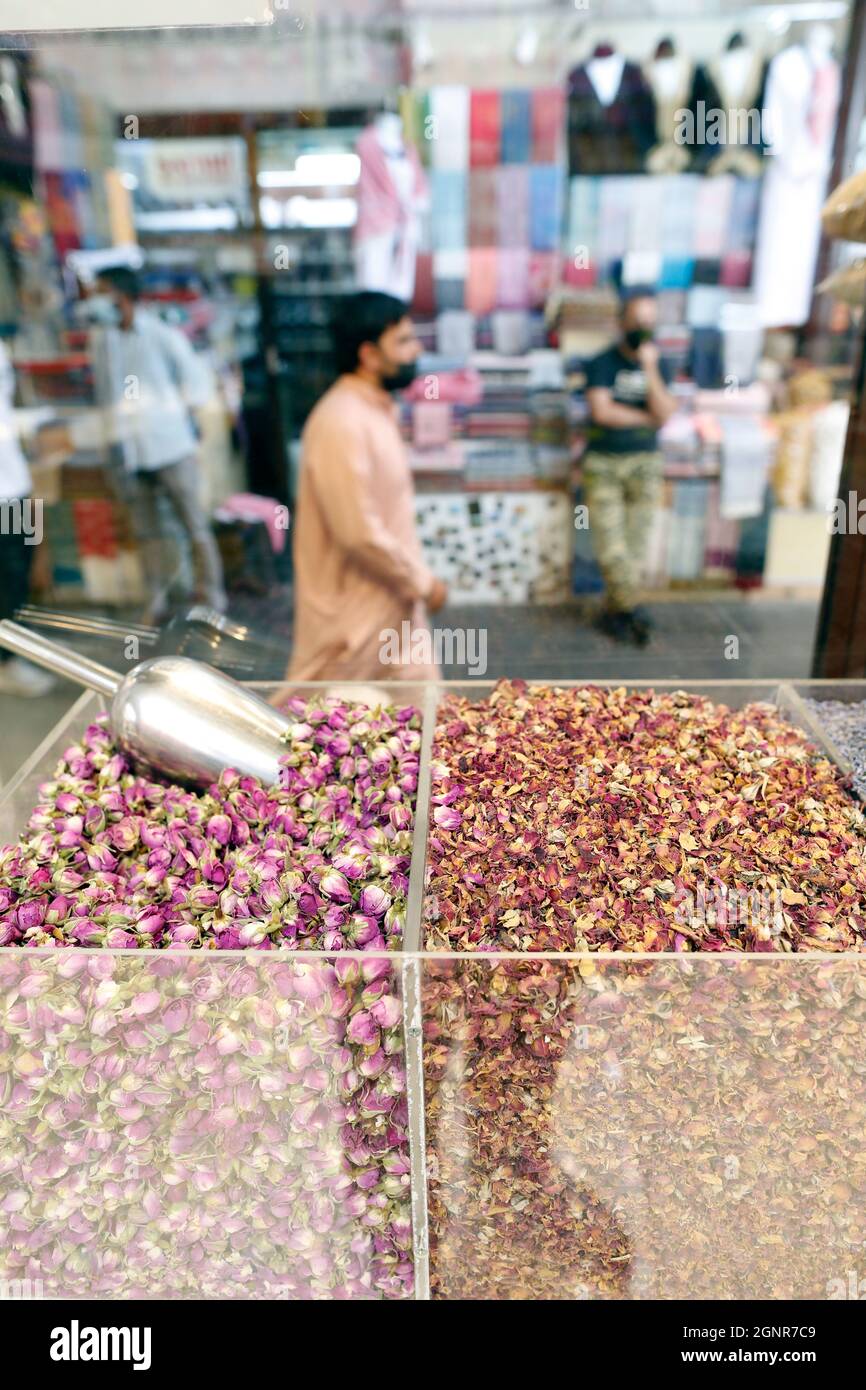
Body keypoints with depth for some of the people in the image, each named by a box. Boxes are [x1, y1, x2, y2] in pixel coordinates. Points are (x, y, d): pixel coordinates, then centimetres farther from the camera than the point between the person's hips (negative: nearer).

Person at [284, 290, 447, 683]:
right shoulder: (341, 423, -22)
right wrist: (422, 582, -15)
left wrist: (416, 580, 15)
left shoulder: (378, 410, 10)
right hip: (350, 612, -9)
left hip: (393, 601, 9)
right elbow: (358, 532, -25)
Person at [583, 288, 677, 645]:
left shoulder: (658, 366, 7)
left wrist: (649, 370, -16)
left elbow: (665, 414, -6)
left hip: (644, 464, 3)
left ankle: (614, 612, 12)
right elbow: (601, 411, -17)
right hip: (603, 463, -3)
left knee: (635, 547, 1)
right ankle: (631, 608, 9)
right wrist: (647, 418, -7)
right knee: (611, 546, -7)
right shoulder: (602, 363, -4)